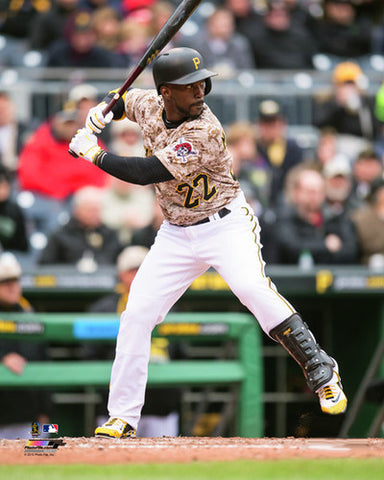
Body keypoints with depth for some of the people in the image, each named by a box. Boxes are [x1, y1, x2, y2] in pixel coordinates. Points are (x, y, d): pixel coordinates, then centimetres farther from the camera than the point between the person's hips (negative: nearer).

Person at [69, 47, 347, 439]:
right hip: (176, 235, 6)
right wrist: (100, 115, -1)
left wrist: (94, 155, -17)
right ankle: (122, 417, 7)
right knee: (136, 314, -2)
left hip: (226, 225, -6)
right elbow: (123, 100, 21)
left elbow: (145, 173, -28)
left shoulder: (205, 133, -25)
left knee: (252, 287, -32)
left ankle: (321, 373, -23)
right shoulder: (150, 106, -5)